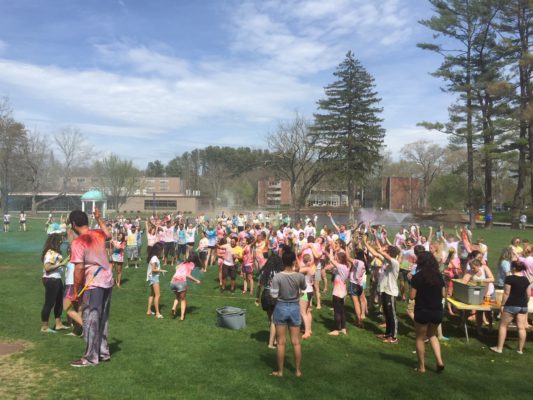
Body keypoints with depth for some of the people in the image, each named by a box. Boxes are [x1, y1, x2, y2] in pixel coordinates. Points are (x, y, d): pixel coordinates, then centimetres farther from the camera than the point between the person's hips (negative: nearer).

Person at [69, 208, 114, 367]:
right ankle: (103, 352, 27)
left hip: (93, 284, -7)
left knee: (90, 321, 3)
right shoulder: (98, 233, 5)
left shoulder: (77, 243, -15)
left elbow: (79, 268, -19)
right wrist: (99, 219, 39)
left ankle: (91, 358, 12)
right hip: (107, 281, 7)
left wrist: (76, 290, -10)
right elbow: (109, 235, 30)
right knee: (102, 319, 18)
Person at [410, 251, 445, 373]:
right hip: (437, 311, 4)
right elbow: (443, 294, 6)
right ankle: (439, 361, 11)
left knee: (420, 338, 12)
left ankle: (421, 367, 18)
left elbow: (412, 296, -11)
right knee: (432, 335, 24)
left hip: (422, 311, -4)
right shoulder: (439, 276, 0)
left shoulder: (417, 277, -12)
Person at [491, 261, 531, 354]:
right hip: (523, 306, 5)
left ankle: (499, 348, 8)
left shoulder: (509, 278, -14)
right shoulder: (526, 280, 3)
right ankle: (520, 349, 15)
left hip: (511, 305, -5)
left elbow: (506, 294, -13)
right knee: (521, 327, 8)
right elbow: (528, 295, 9)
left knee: (503, 326, 5)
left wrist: (502, 305, -6)